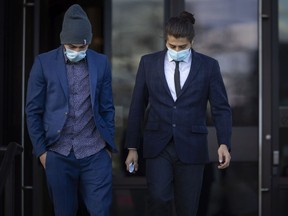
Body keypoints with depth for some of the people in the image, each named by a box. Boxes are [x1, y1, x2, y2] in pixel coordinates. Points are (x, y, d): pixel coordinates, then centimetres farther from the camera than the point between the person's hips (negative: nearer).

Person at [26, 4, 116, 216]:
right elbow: (33, 110, 1)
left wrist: (109, 145, 9)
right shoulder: (44, 62, -2)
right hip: (58, 154, -1)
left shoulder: (101, 63, 4)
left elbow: (107, 108, 10)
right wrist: (40, 149, -1)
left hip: (96, 154, 1)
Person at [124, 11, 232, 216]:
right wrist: (132, 147, 6)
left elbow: (221, 108, -1)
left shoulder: (208, 66, -1)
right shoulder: (149, 62, 3)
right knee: (159, 199, -18)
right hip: (157, 145, 0)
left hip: (191, 147, 0)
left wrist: (224, 143, -15)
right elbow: (137, 106, 7)